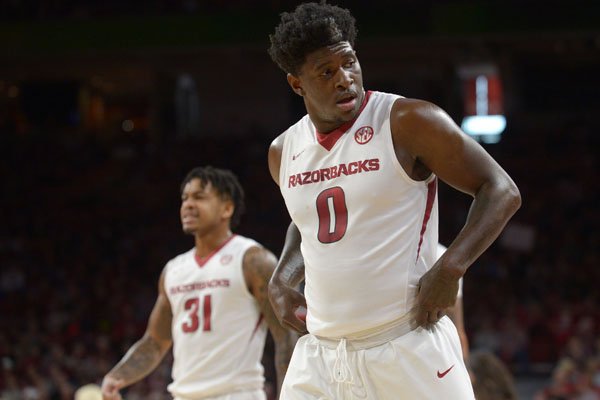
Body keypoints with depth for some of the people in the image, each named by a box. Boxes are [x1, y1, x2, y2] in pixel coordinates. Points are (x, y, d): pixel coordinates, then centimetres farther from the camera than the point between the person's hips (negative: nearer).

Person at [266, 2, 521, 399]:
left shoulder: (407, 122, -8)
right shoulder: (284, 152, 10)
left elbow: (501, 190, -7)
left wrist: (450, 267, -20)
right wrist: (281, 281, 11)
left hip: (407, 347, -5)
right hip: (321, 352, 5)